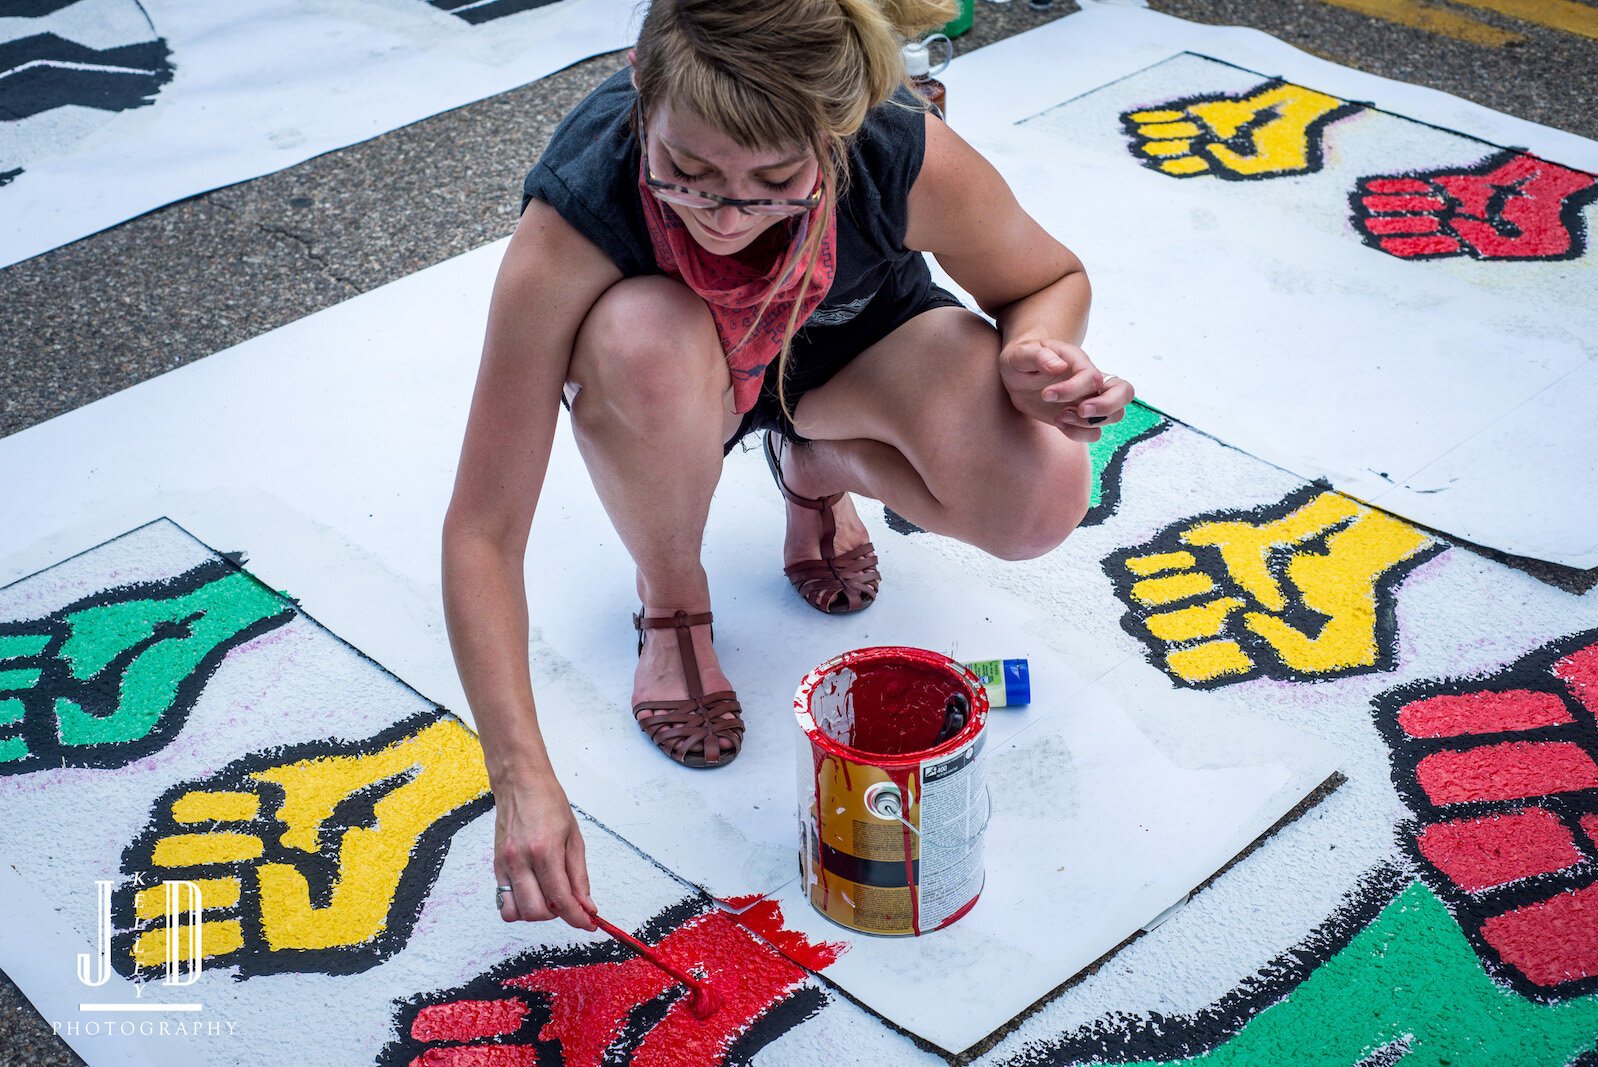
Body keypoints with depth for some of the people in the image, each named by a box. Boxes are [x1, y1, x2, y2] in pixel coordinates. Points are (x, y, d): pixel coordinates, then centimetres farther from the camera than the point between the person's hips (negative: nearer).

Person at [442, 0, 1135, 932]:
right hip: (688, 374, -1)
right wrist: (523, 776, -43)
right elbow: (482, 533, -35)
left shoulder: (910, 156, -35)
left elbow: (1051, 279, -10)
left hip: (854, 344, 2)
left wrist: (1038, 357, -35)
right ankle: (670, 600, -8)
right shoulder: (571, 221, -38)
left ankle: (820, 466, 9)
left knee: (1040, 505, -26)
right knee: (643, 340, -40)